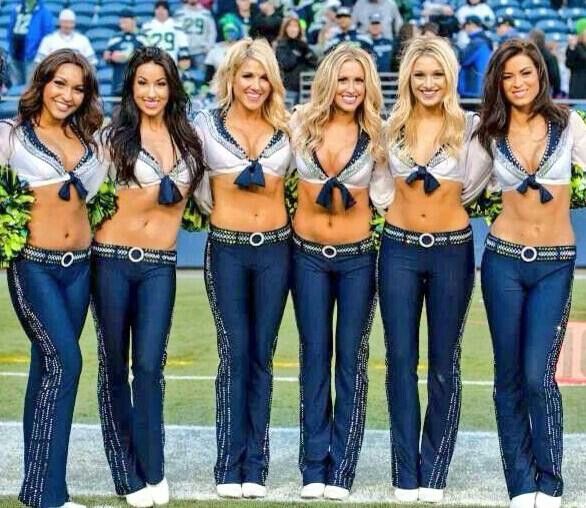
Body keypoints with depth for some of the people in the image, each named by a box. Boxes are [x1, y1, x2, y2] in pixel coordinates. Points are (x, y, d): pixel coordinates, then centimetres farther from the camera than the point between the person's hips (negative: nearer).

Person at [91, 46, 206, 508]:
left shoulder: (187, 138, 9)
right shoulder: (114, 137, -1)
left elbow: (198, 194, 21)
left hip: (159, 264, 1)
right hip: (112, 258, -1)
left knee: (149, 366, -6)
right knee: (114, 365, 5)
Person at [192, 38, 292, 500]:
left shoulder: (285, 128, 6)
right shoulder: (207, 124, 1)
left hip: (275, 248, 2)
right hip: (227, 249, -2)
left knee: (262, 356, 5)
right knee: (236, 354, -4)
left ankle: (256, 466, 9)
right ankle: (230, 467, 3)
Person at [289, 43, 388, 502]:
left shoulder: (375, 135, -3)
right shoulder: (301, 126, -1)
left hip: (358, 256, -1)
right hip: (309, 254, 1)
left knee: (351, 357, 3)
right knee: (314, 355, 5)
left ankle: (342, 467, 8)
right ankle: (314, 465, 11)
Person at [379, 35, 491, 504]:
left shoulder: (470, 126, -3)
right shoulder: (392, 126, 3)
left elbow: (470, 187, 3)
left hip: (452, 250, -1)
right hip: (399, 249, 2)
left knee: (444, 364, 5)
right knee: (400, 360, 3)